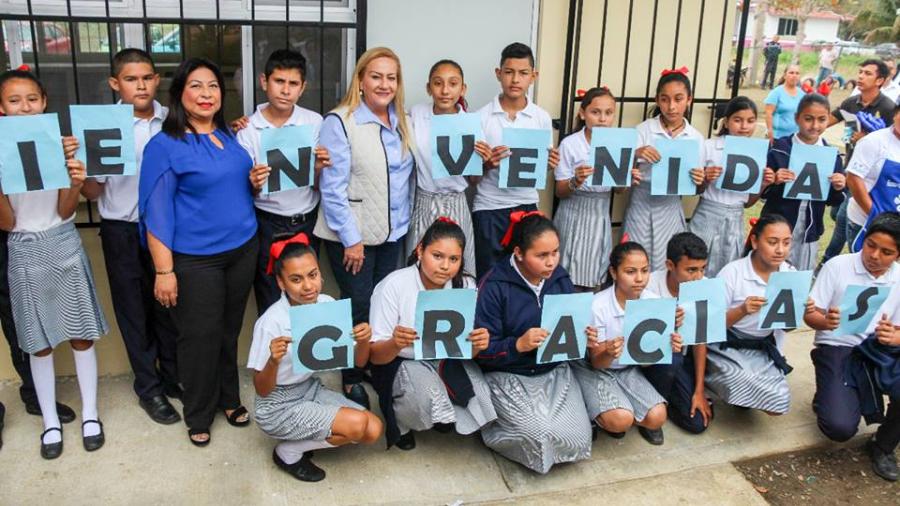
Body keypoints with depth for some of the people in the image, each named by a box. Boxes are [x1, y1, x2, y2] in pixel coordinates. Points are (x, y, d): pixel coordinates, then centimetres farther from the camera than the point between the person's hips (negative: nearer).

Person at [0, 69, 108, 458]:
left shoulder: (62, 145, -4)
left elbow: (65, 212, -5)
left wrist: (75, 183, -25)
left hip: (64, 245, 0)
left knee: (82, 334, 8)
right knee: (39, 342, 10)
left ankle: (89, 414, 23)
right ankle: (50, 421, 24)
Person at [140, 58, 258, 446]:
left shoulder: (230, 137, 8)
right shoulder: (165, 145, -10)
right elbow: (156, 212, -12)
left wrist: (256, 182, 1)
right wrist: (164, 270, -16)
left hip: (242, 249, 5)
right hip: (195, 259, -5)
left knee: (230, 330, 16)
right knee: (200, 337, 5)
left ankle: (229, 398, 34)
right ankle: (198, 415, 24)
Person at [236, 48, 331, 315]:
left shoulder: (315, 122, -3)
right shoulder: (248, 129, -6)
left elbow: (319, 185, 3)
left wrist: (319, 170, -19)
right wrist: (254, 185, -24)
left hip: (308, 222, 2)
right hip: (268, 225, -1)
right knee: (270, 305, 9)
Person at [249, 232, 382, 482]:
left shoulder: (328, 304, -11)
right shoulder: (271, 322, -25)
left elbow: (358, 362, -3)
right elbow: (262, 390, -18)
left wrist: (363, 341, -26)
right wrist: (274, 361, -38)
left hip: (312, 389, 6)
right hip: (278, 406, -6)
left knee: (373, 430, -8)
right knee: (357, 424, -21)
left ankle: (304, 440, 11)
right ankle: (289, 453, 2)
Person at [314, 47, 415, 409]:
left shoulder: (402, 123, 8)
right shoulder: (340, 122, -12)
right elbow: (332, 186, -15)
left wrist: (404, 220, 8)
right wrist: (351, 238, -15)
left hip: (392, 232, 6)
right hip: (352, 235, -6)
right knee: (359, 309, 2)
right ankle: (352, 380, 21)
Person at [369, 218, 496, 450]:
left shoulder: (466, 286, -7)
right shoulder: (393, 286, -18)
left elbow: (466, 351, -3)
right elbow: (375, 356, -16)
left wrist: (477, 345, -28)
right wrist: (395, 344, -40)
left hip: (449, 362, 4)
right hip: (401, 363, -4)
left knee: (481, 399, -21)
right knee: (429, 393, -34)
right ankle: (400, 422, 2)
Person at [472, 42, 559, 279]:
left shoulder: (542, 118, 2)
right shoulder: (482, 117, -5)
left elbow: (541, 167, 11)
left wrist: (549, 163, -10)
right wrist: (487, 164, -21)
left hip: (527, 205, 2)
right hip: (489, 208, -2)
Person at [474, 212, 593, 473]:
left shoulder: (561, 280, 1)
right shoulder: (495, 286, -15)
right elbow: (482, 350, -16)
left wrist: (585, 338, -11)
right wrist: (518, 345, -32)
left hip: (555, 371, 5)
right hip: (508, 376, -5)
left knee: (579, 440, -13)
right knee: (543, 437, -22)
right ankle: (493, 426, 7)